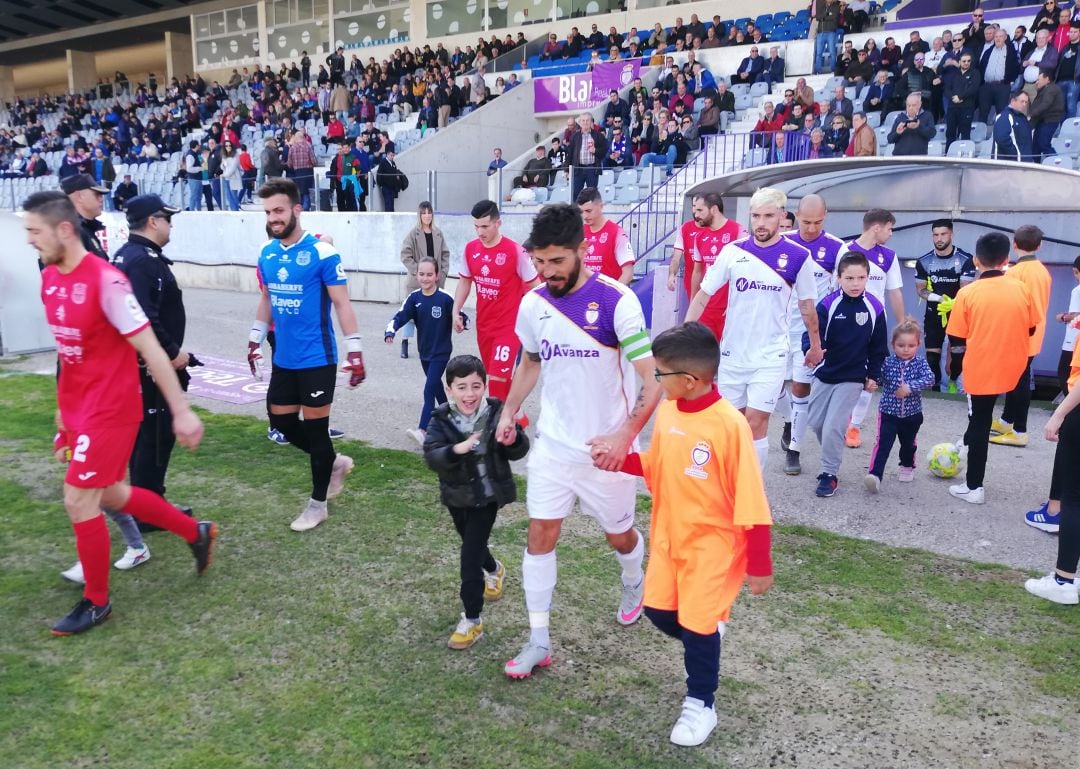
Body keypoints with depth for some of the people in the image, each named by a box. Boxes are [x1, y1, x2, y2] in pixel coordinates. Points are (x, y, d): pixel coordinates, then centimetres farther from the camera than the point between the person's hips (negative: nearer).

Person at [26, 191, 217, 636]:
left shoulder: (105, 281, -20)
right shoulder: (48, 279, 5)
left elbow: (150, 350, -19)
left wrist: (182, 411, -18)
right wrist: (63, 407, 21)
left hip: (110, 409, -9)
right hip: (77, 408, 9)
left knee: (78, 501, -2)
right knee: (109, 494, 17)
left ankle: (96, 603, 18)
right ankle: (196, 533, 36)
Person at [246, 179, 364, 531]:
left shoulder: (322, 252, -14)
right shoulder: (266, 253, 5)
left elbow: (342, 303, -13)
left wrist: (354, 351, -17)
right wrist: (255, 340, 20)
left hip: (316, 359, -7)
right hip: (283, 359, 7)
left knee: (315, 427, 3)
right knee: (281, 422, 13)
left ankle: (318, 504, 19)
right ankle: (335, 463, 36)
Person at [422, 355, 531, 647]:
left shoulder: (496, 412, -15)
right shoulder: (442, 419, -13)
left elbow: (519, 452, -9)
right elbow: (431, 455, -25)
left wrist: (514, 440, -33)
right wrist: (456, 450, -44)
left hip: (487, 495, -3)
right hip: (457, 495, 4)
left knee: (470, 557, -7)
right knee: (472, 545, 25)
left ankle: (472, 621, 5)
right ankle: (494, 570, 59)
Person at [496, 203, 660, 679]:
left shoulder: (617, 301, -19)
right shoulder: (532, 303, -2)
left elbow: (654, 378, -20)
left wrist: (624, 436, -30)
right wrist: (509, 412, 9)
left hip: (604, 448, -3)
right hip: (552, 444, 4)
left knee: (619, 536, 14)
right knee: (540, 536, 2)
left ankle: (634, 586, 48)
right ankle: (539, 640, 15)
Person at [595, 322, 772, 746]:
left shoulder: (729, 425, -26)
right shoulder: (666, 412, -4)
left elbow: (751, 501, -21)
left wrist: (759, 565, -16)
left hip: (712, 544, -6)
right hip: (669, 536, 7)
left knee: (697, 624, 5)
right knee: (658, 609, 14)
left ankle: (701, 704, 29)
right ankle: (706, 638, 46)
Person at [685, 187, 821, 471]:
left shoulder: (798, 256, -6)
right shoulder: (733, 251, -3)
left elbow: (807, 307, 7)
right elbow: (703, 295, 0)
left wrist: (815, 347, 16)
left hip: (770, 356, -2)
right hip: (731, 352, 2)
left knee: (756, 423, -5)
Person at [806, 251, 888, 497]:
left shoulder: (874, 308, -8)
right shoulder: (828, 305, -13)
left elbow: (878, 346, 2)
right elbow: (813, 334, -14)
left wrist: (874, 375, 4)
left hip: (853, 378, -2)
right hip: (825, 374, 2)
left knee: (833, 426, -9)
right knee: (815, 423, 12)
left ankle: (829, 474, 6)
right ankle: (831, 455, 40)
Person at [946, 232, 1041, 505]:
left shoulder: (967, 293, -11)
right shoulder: (1021, 289, -3)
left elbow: (957, 337, -8)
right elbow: (1030, 329, 8)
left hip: (980, 369, -3)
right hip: (1012, 368, 3)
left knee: (979, 423, 7)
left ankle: (973, 487, 14)